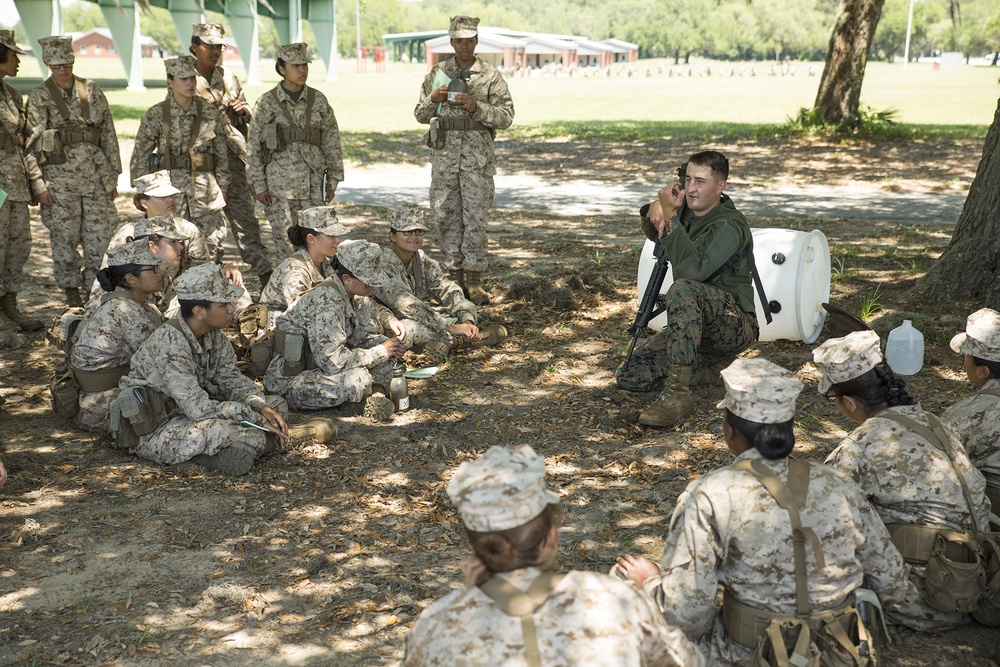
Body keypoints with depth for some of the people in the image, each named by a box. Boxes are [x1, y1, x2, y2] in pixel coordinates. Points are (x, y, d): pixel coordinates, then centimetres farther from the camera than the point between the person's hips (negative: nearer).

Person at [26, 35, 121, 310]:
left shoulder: (91, 91, 7)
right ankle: (71, 289, 16)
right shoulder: (40, 96, 0)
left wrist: (112, 176, 7)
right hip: (60, 175, -2)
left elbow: (109, 134, 9)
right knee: (65, 236, 4)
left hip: (95, 171, 2)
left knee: (101, 231, 1)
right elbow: (33, 141, 0)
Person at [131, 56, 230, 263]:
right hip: (169, 188, -2)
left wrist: (222, 188, 9)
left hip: (205, 188, 2)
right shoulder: (156, 115, -1)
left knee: (213, 243, 1)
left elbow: (222, 154, 10)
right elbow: (140, 156, 4)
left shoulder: (210, 114, 4)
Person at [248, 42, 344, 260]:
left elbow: (332, 141, 8)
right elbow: (255, 147, 1)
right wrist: (259, 186, -2)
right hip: (280, 183, -2)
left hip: (313, 182, 2)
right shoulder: (266, 103, -2)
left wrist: (333, 180, 6)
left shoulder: (318, 100, 4)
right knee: (285, 241, 1)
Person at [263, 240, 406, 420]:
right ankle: (374, 391, -3)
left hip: (319, 366, 9)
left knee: (383, 344, 0)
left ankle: (376, 392, -10)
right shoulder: (326, 302, -27)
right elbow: (333, 361, -31)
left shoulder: (356, 297, 0)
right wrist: (381, 351, -21)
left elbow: (363, 337, 10)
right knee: (357, 379, -33)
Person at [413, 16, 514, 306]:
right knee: (446, 215, 5)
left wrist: (476, 107, -18)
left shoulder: (490, 75, 1)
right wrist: (432, 99, -9)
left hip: (478, 154, -3)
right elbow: (420, 115, 11)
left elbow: (506, 116, -4)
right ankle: (455, 275, 15)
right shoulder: (437, 73, 9)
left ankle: (474, 279, 4)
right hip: (444, 153, 3)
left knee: (476, 217, -3)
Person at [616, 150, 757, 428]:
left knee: (683, 290, -38)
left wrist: (670, 216, -30)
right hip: (695, 326, 9)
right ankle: (714, 358, 16)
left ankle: (678, 392, -34)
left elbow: (693, 270, -34)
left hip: (734, 326, -9)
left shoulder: (729, 225, -19)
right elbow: (654, 235, 25)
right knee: (629, 377, -2)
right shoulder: (688, 211, 6)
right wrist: (654, 211, 1)